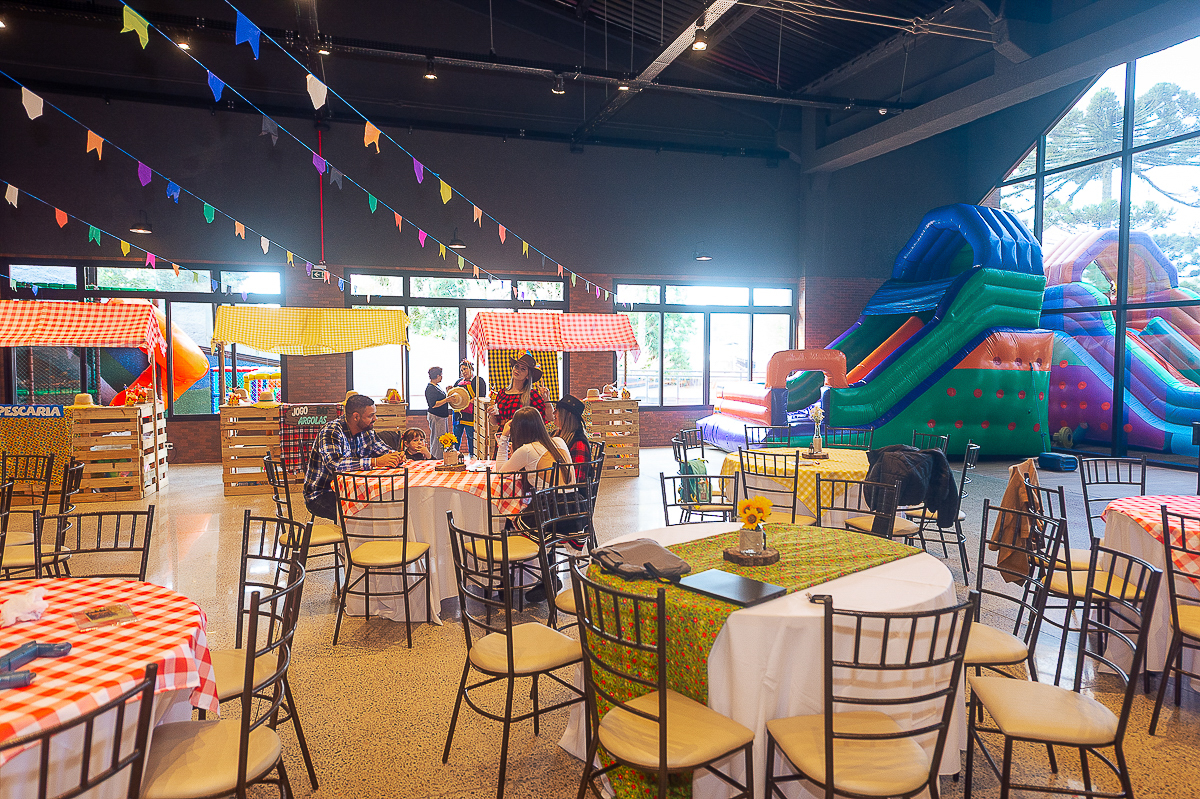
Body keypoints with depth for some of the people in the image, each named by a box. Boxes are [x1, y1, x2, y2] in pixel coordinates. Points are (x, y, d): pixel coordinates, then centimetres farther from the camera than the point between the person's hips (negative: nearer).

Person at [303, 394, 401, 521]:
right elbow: (334, 464, -36)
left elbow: (381, 448, 16)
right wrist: (375, 462, -38)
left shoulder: (367, 430, 2)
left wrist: (394, 455, -11)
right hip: (320, 495, -7)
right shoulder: (331, 432, -20)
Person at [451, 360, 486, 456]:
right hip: (458, 413, 6)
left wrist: (469, 401, -21)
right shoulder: (459, 381, 20)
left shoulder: (479, 380, -1)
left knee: (470, 436, -3)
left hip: (470, 414, -6)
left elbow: (481, 397, -10)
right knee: (456, 435, 8)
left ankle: (472, 455, 6)